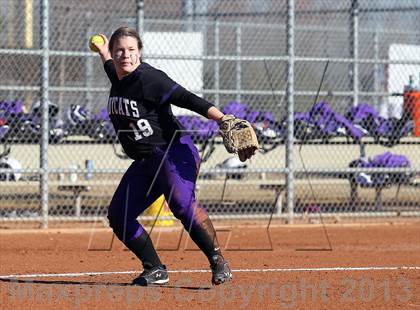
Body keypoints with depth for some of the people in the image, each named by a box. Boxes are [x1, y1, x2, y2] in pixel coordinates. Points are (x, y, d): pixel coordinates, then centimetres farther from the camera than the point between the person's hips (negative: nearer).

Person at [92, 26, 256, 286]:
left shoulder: (150, 79, -15)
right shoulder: (119, 81, 10)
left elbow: (188, 99, -24)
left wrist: (223, 118, -35)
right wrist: (103, 53, 53)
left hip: (174, 151, -9)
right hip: (144, 162, 9)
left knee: (181, 203, -33)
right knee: (118, 216, 3)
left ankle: (218, 262, -28)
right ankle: (155, 270, 12)